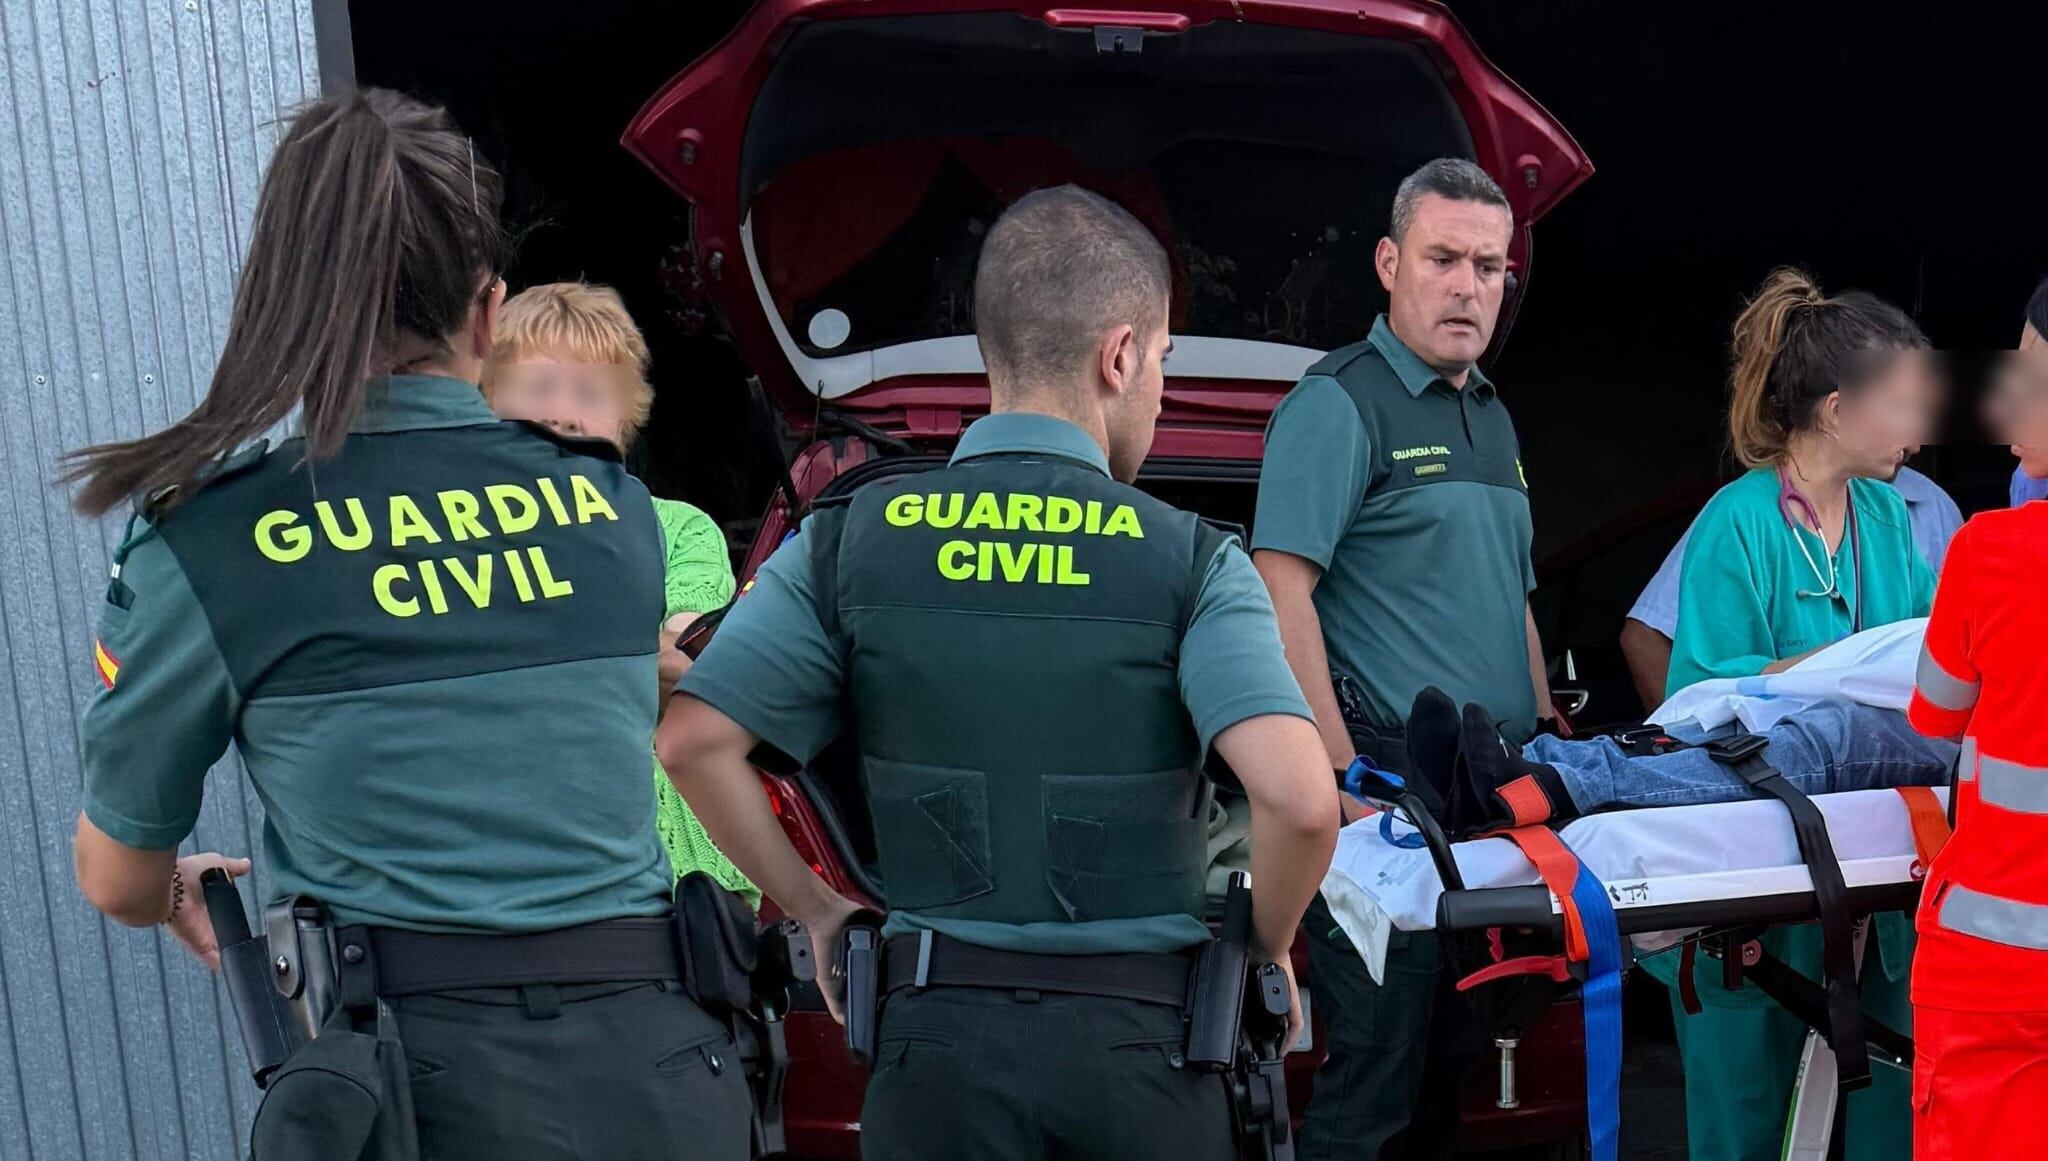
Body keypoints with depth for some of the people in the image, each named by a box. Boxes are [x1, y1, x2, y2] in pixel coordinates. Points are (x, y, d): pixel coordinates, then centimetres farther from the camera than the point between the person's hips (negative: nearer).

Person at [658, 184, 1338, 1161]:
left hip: (941, 1025, 1)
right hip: (1140, 1037, 0)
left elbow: (692, 742, -6)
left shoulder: (851, 537, -2)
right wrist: (1268, 949, 0)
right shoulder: (1190, 560, -9)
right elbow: (1300, 800, -20)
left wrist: (816, 910, 5)